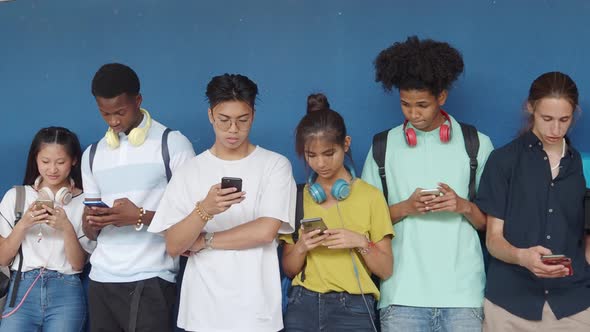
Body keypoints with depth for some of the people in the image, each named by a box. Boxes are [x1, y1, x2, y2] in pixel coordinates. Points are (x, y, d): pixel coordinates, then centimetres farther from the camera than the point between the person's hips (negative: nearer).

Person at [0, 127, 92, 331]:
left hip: (66, 291, 0)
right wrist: (23, 224, -9)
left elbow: (78, 264, 1)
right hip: (22, 288, 1)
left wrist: (66, 227, -13)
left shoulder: (83, 202, 4)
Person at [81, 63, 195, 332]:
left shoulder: (173, 144, -2)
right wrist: (91, 221, -9)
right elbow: (91, 232, 15)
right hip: (101, 278, 5)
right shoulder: (92, 155, 13)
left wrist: (140, 217, -18)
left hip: (150, 279, -4)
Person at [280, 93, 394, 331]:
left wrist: (361, 243, -16)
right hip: (304, 305, 2)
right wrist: (300, 247, -10)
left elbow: (385, 270, 0)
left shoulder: (370, 196, -1)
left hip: (352, 307, -2)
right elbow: (289, 270, 8)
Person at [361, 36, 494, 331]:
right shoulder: (383, 147, 8)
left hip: (462, 291, 0)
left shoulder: (477, 145, 6)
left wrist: (464, 207, -11)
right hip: (403, 293, 0)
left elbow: (491, 222, 8)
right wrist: (405, 208, -7)